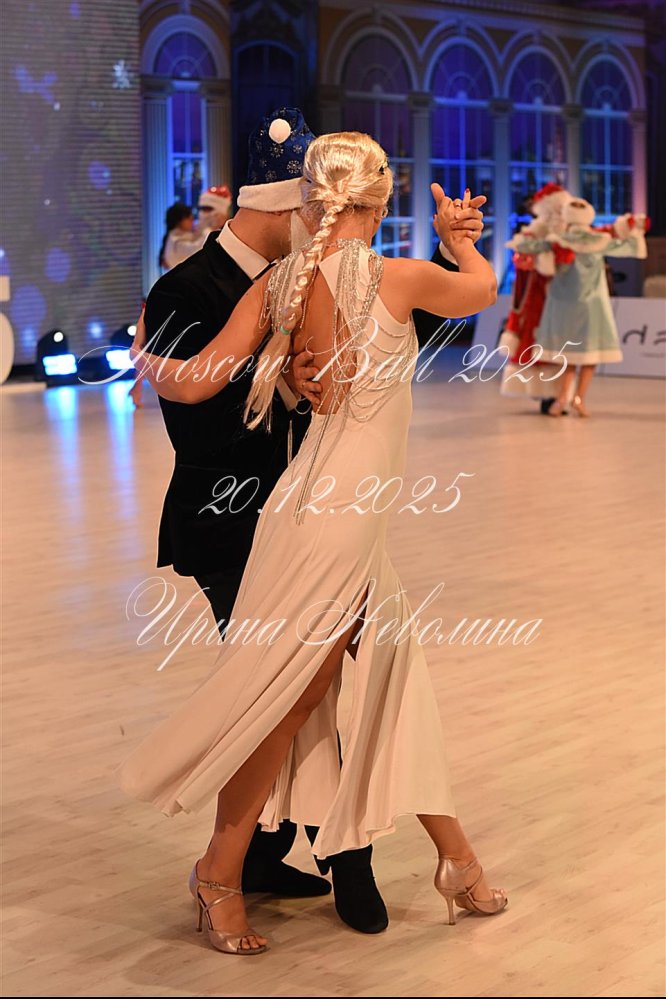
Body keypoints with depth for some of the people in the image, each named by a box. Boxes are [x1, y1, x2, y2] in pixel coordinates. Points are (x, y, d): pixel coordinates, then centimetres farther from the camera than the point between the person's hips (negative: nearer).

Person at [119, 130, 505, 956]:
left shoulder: (276, 284, 1)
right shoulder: (400, 278, -10)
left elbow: (193, 383, -3)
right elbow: (484, 288, 11)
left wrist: (146, 362, 18)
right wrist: (453, 232, 31)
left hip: (321, 506, 6)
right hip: (335, 515, -6)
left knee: (397, 676, 13)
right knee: (287, 698, 4)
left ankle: (456, 859, 23)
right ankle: (220, 874, 16)